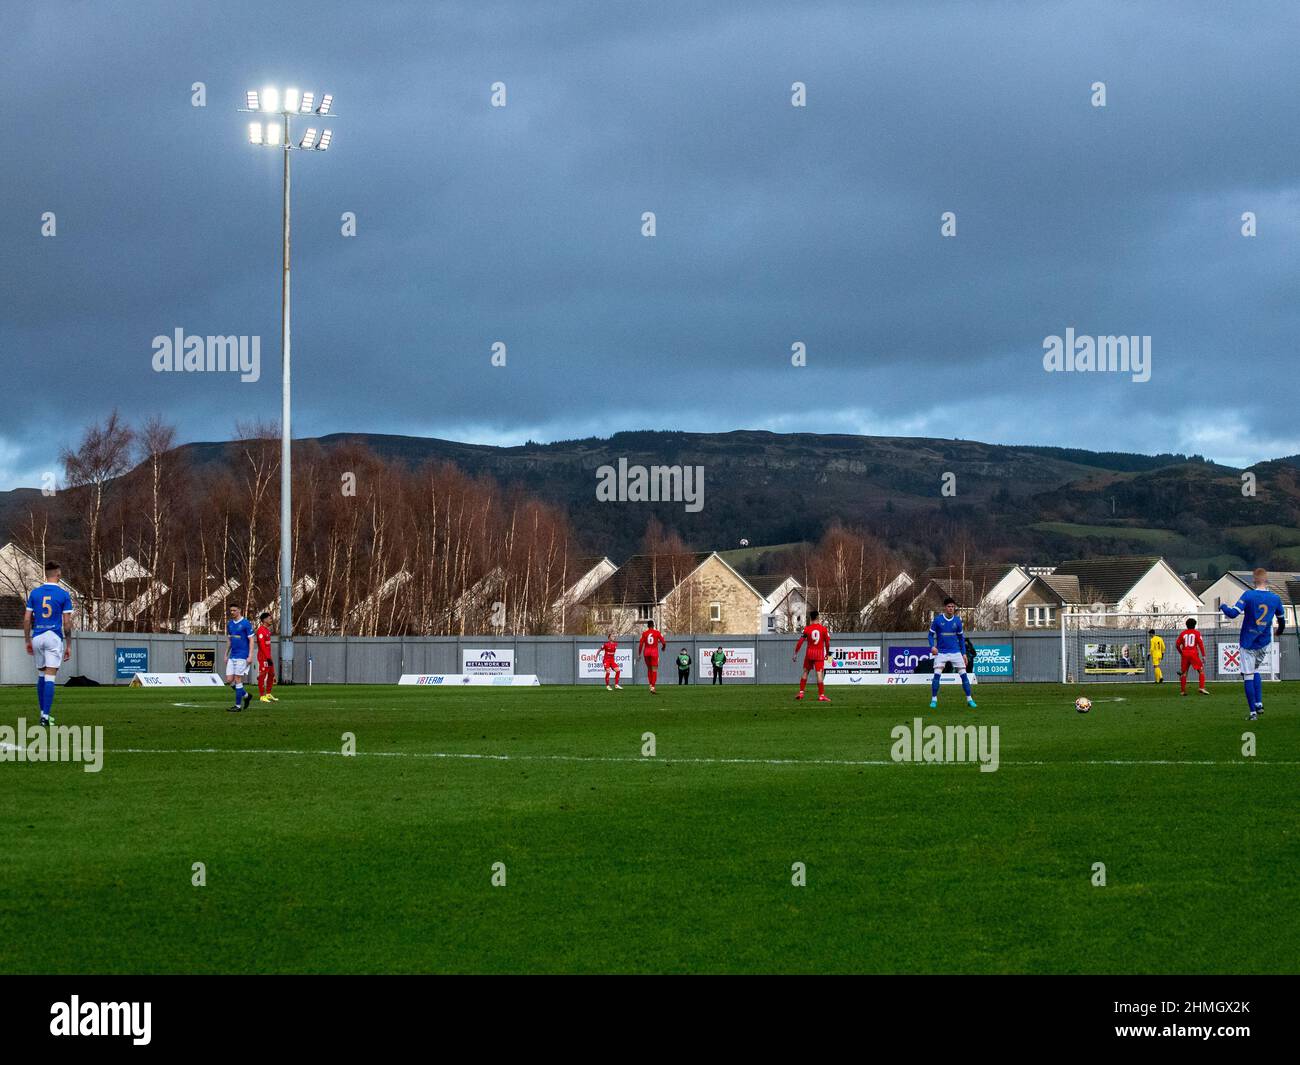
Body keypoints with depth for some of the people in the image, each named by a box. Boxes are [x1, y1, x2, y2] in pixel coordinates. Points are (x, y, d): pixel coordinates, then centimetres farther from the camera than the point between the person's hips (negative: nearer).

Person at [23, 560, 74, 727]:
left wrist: (27, 641, 14)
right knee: (50, 677, -6)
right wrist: (68, 646, 2)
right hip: (54, 638, -4)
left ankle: (43, 713, 22)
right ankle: (45, 715, -14)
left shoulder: (35, 592, 5)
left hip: (37, 638, 4)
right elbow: (67, 623, -5)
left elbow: (27, 619, 5)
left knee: (41, 675, 18)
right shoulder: (63, 594, -4)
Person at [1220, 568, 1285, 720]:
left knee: (1248, 676, 1)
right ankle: (1259, 703, 6)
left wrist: (1223, 606, 3)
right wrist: (1279, 631, 35)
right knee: (1256, 671, 22)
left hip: (1248, 643, -4)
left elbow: (1233, 613, -19)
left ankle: (1253, 712, -2)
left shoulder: (1249, 595, -14)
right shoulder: (1275, 598, -2)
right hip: (1264, 643, 4)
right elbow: (1282, 620, 13)